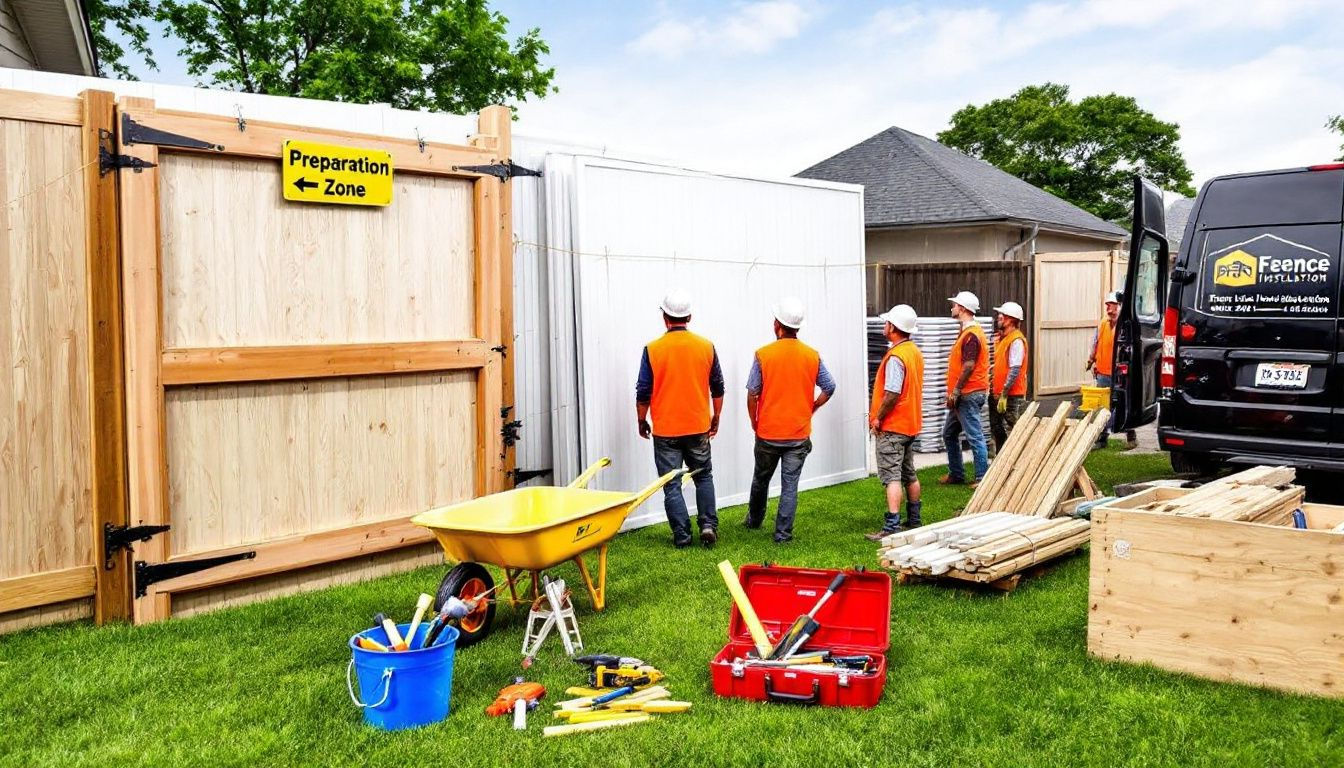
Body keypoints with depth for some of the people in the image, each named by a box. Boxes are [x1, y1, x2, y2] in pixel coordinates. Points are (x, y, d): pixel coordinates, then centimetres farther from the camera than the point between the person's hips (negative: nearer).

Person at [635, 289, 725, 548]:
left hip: (665, 430, -2)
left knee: (671, 485, 6)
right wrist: (716, 417, 19)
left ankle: (682, 536, 8)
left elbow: (643, 392, -6)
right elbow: (717, 387, 6)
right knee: (704, 477, 19)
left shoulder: (653, 349, -9)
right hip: (699, 428, 2)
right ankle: (709, 524, 7)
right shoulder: (706, 346, -2)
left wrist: (642, 421, 8)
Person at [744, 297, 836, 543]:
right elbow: (829, 388, 3)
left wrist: (754, 422, 5)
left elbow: (752, 394, -9)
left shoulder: (763, 354, -11)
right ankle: (783, 533, 5)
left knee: (761, 479, 19)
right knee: (790, 484, 5)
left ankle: (754, 520, 38)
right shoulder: (813, 356, -4)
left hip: (768, 432, 0)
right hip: (799, 433, 1)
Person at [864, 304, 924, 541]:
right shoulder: (915, 352, 10)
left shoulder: (896, 357, -20)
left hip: (892, 426, -10)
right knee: (909, 474, 18)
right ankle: (914, 520, 29)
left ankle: (892, 528, -13)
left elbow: (892, 394, -26)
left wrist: (878, 417, -13)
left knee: (892, 477, -10)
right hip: (911, 424, 10)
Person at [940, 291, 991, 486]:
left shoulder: (971, 335, -17)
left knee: (975, 437, -6)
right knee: (949, 433, 17)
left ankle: (982, 477, -2)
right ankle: (956, 474, 25)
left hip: (969, 395, -11)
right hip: (963, 396, 11)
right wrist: (954, 392, 20)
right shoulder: (967, 332, 16)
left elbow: (968, 366, -23)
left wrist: (956, 391, -20)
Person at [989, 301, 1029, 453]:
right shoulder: (1003, 338, 14)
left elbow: (1014, 370, -22)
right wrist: (993, 386, 17)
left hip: (1011, 396, -10)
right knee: (997, 430, 16)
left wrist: (1004, 395, -23)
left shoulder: (1016, 341, -16)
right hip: (998, 394, 10)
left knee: (1012, 433, -5)